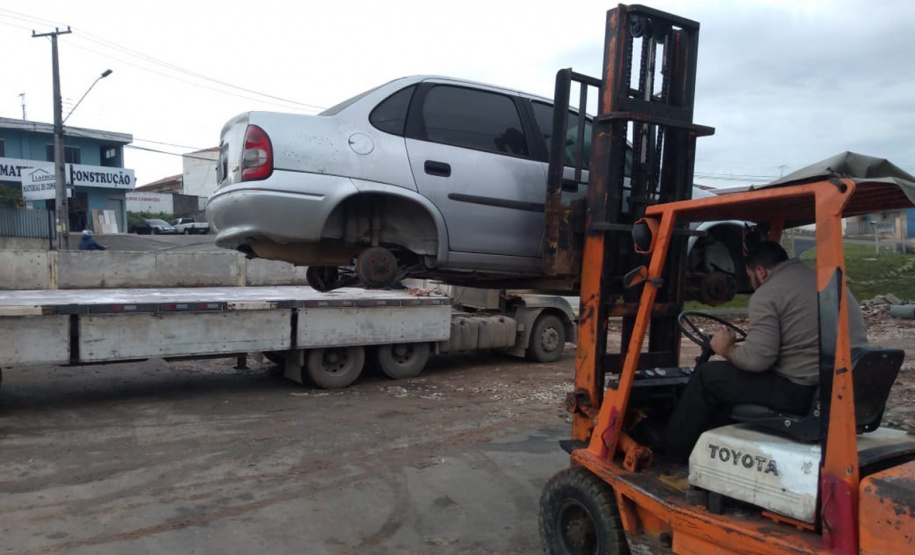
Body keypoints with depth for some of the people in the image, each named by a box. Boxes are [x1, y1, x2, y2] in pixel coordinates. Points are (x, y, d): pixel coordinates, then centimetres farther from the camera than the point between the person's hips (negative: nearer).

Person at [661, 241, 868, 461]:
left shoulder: (767, 294, -9)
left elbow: (757, 359, -18)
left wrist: (726, 350, 3)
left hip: (804, 392, -9)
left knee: (708, 375, 7)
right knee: (736, 373, 25)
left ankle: (671, 450, 19)